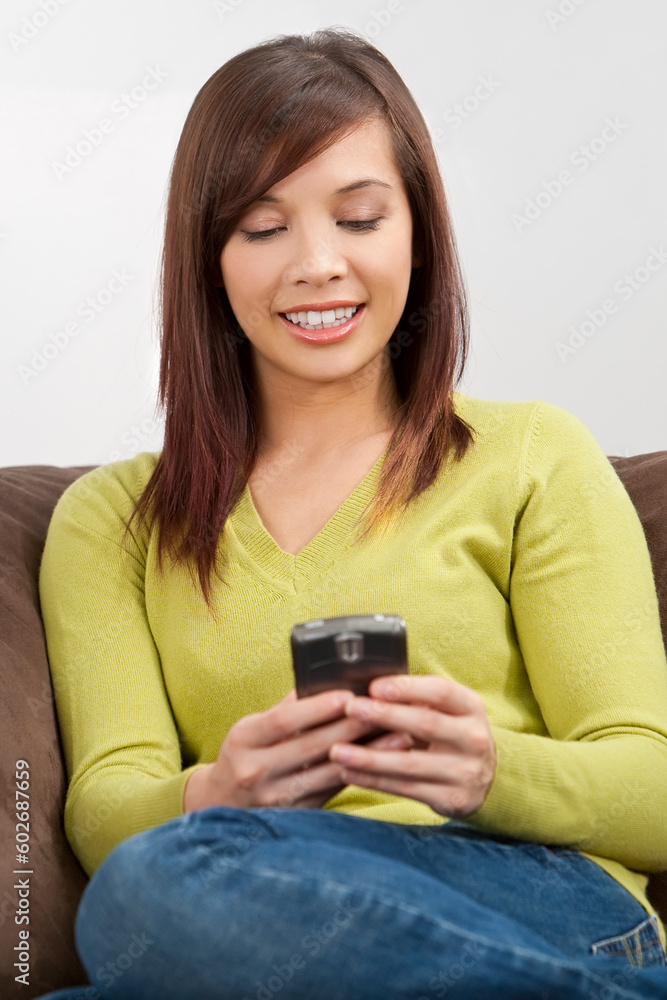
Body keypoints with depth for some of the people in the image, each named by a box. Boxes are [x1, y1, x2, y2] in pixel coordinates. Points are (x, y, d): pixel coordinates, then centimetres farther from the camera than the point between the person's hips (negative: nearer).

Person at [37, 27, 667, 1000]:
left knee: (167, 883, -30)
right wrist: (215, 796, -21)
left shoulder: (534, 457, 12)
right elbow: (104, 809, 4)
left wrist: (492, 774, -18)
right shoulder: (111, 518, 18)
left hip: (555, 910, -2)